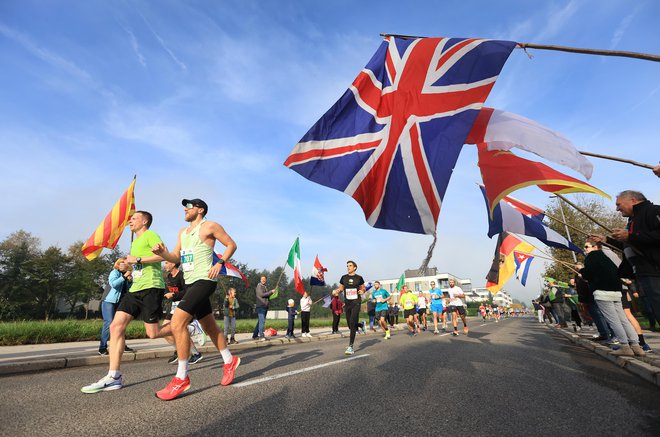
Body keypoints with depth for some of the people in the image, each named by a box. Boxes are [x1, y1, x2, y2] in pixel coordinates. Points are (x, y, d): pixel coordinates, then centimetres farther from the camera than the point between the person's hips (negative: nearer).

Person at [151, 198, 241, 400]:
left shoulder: (209, 226, -4)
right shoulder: (183, 231, 19)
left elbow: (231, 245, -2)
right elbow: (176, 257, 17)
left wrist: (220, 263, -14)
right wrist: (163, 253, -3)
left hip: (204, 281, -9)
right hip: (190, 283, 9)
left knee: (177, 322, -19)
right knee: (209, 326, 14)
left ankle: (181, 378, -8)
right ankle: (229, 361, 30)